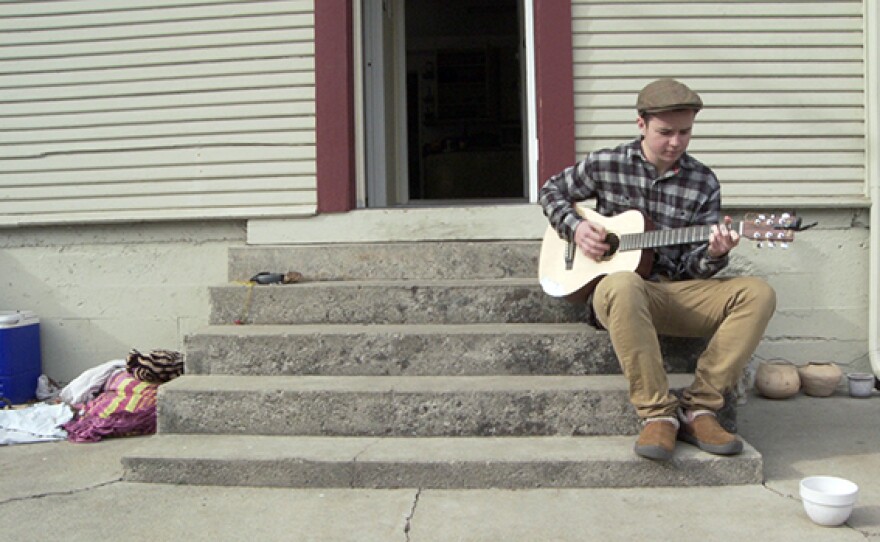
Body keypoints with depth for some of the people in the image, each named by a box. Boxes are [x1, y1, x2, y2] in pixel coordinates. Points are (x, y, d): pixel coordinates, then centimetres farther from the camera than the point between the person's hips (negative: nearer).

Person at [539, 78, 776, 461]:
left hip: (678, 292, 3)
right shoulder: (606, 164, 2)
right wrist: (575, 228, -3)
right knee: (621, 286, -41)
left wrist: (713, 254, -20)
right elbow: (552, 191, 16)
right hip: (620, 290, -3)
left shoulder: (703, 183, 6)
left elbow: (694, 266, 4)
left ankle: (698, 408, -20)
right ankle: (659, 413, -30)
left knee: (758, 293, -21)